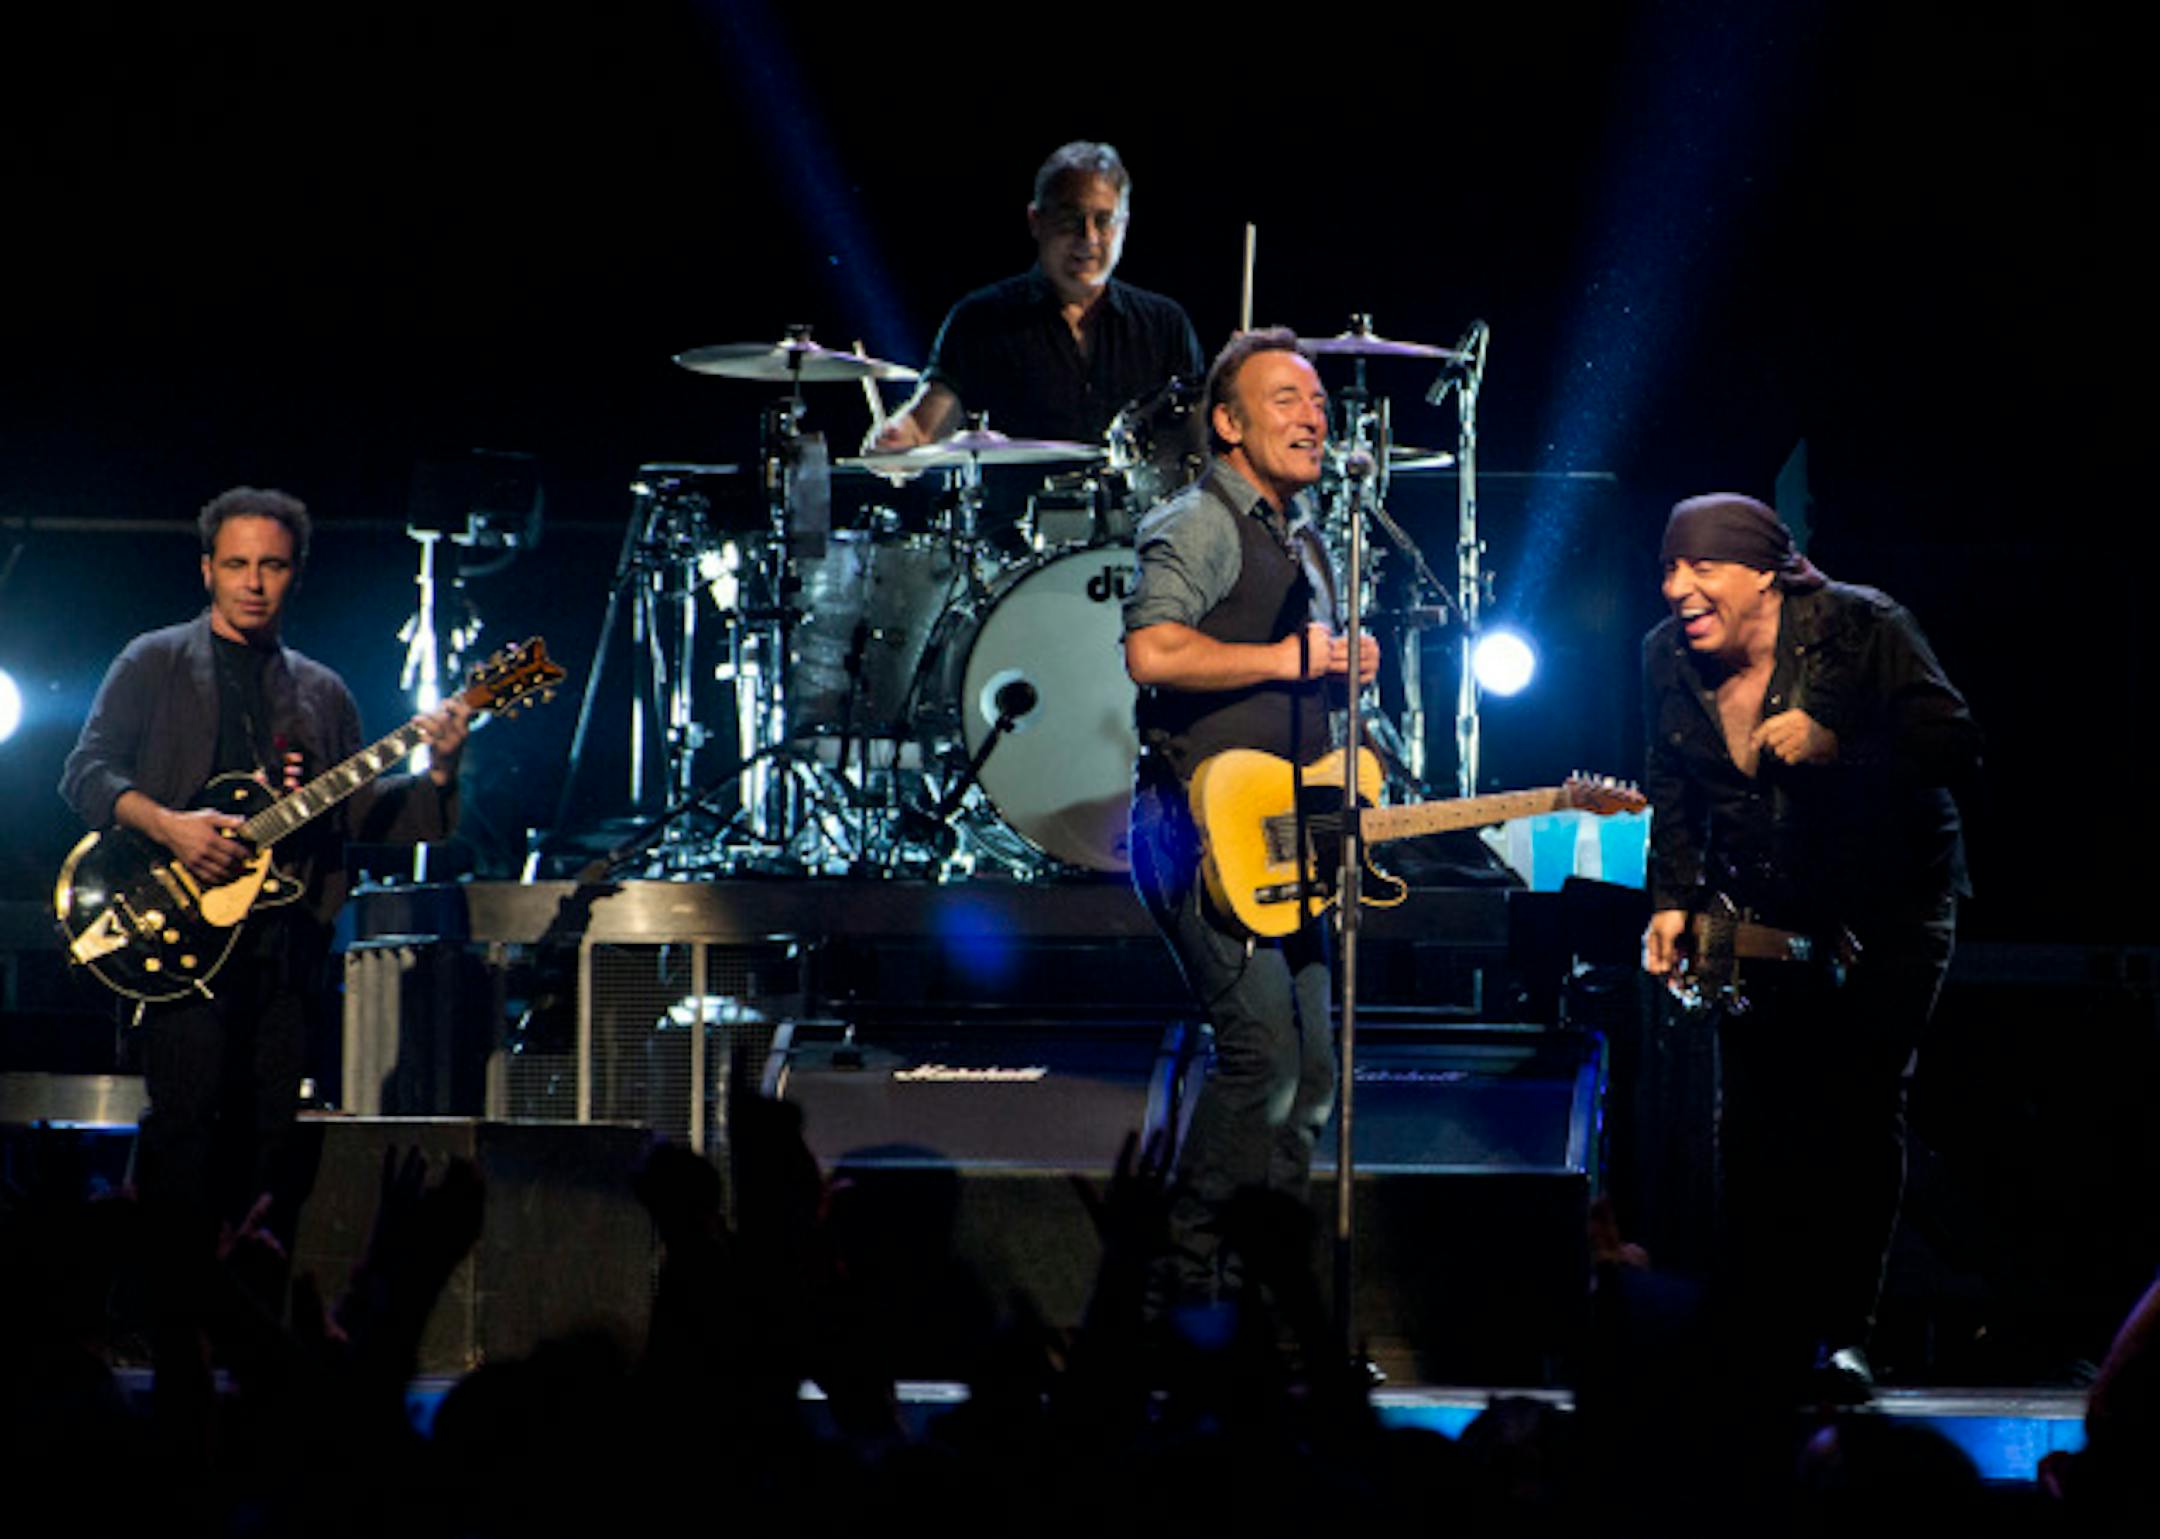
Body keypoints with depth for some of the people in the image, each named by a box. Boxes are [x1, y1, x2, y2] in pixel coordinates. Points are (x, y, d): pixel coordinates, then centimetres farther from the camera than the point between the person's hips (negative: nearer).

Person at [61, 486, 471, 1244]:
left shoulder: (321, 693, 21)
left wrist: (437, 774, -2)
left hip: (284, 936, 4)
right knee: (187, 1121, -16)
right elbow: (87, 772, -1)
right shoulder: (155, 664, 8)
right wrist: (165, 825, -17)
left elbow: (364, 812, 16)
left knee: (266, 1143, 2)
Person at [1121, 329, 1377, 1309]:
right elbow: (1152, 654, -26)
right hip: (1199, 829, -10)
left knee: (1312, 1068, 8)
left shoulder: (1304, 544, 21)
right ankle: (1192, 1269, -9)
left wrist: (1343, 671, 9)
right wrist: (1287, 658, -17)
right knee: (1262, 1053, -17)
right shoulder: (1199, 527, -9)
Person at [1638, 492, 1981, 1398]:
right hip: (1759, 919, 4)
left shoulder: (1859, 628, -18)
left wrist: (1832, 747, -34)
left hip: (1886, 907, -4)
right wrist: (1673, 901, -2)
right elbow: (1675, 797, 10)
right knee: (1753, 1125, -3)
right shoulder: (1668, 660, -3)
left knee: (1859, 1110, -9)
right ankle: (1759, 1334, 6)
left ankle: (1841, 1331, 1)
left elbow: (1955, 748, -23)